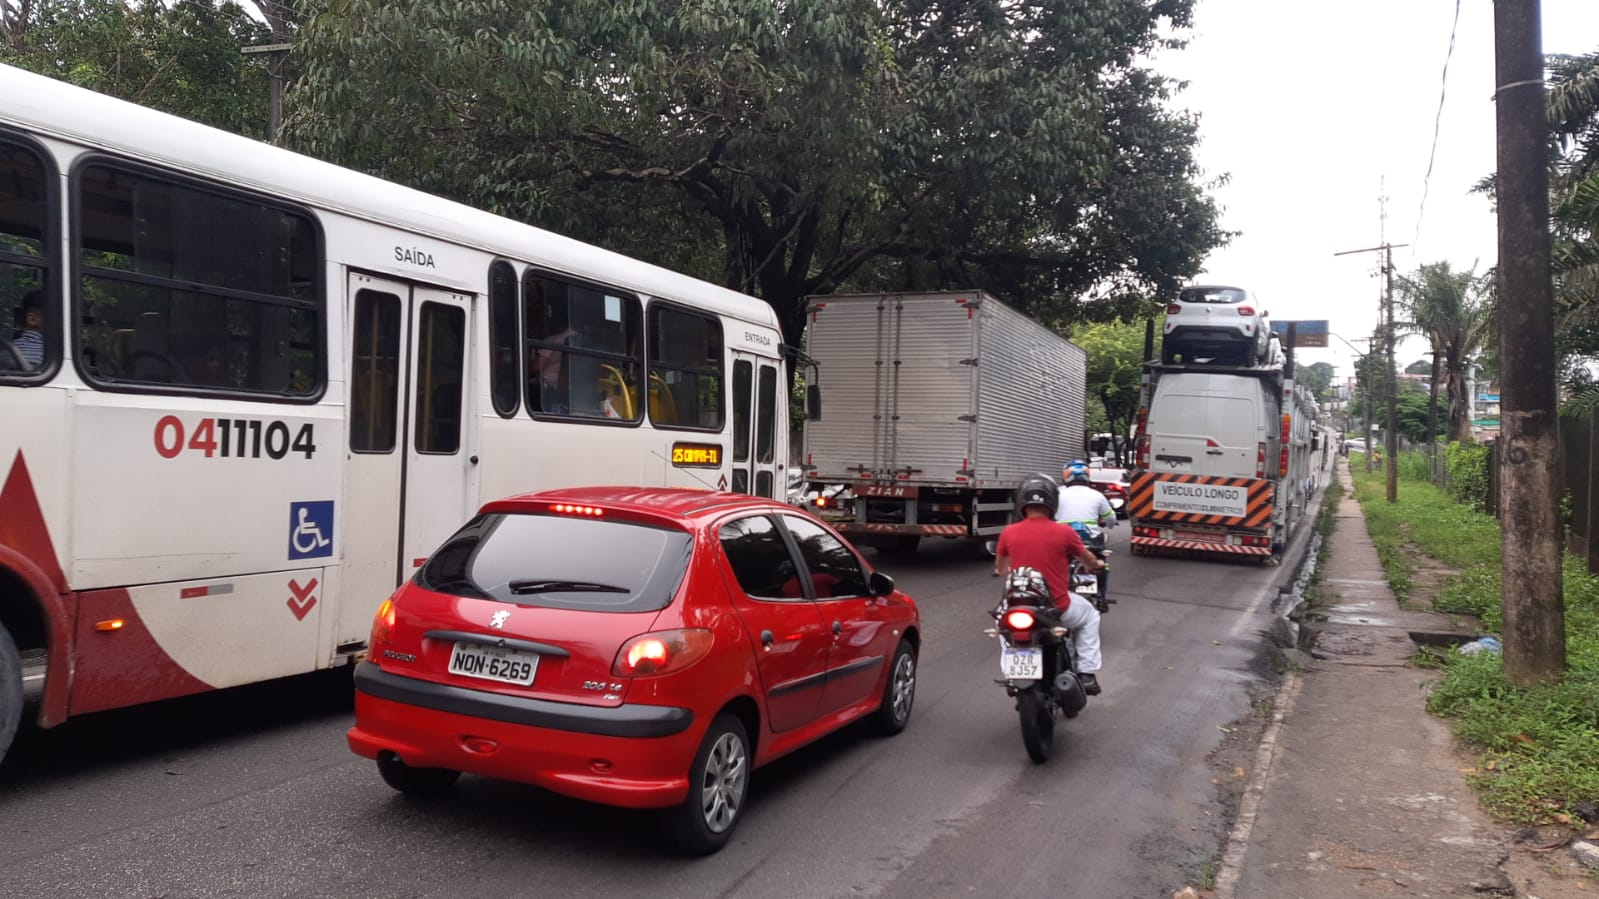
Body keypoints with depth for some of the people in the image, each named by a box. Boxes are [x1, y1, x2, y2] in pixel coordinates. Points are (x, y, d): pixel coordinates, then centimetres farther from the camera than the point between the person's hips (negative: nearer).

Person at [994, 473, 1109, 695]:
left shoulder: (1008, 533, -4)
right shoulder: (1064, 533, -10)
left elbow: (1000, 569, 15)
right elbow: (1091, 563, 10)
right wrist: (1098, 565, 35)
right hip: (1058, 610, -1)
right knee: (1089, 614, 30)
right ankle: (1087, 674, 20)